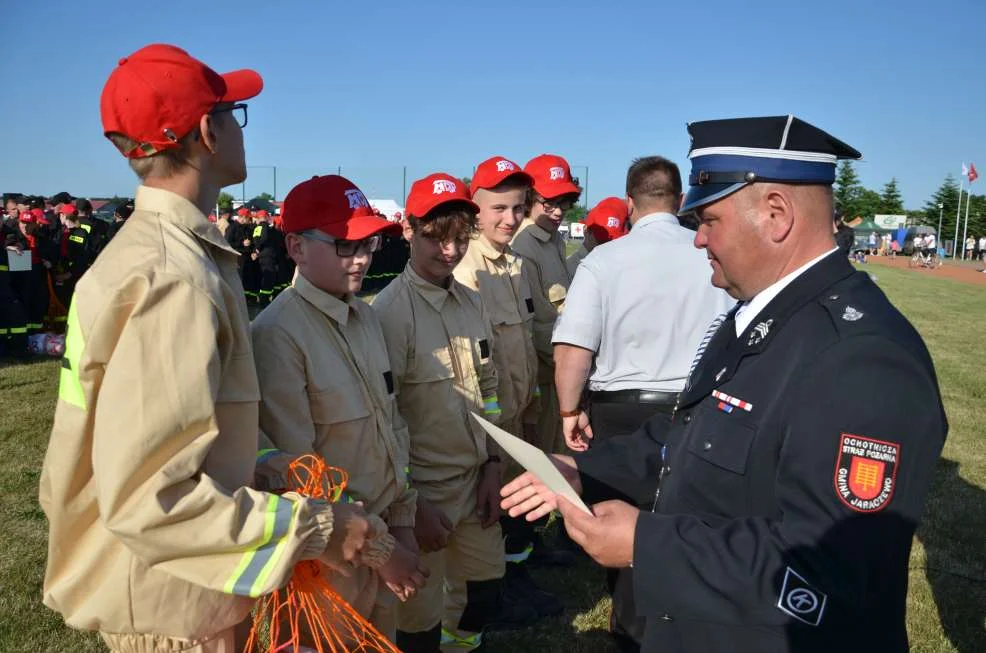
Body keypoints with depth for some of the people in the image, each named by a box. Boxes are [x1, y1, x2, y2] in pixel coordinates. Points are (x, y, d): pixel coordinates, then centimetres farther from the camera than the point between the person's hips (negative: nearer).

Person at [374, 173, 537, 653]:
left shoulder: (471, 303, 4)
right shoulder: (390, 311, -17)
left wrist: (492, 464, 9)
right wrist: (412, 504, -13)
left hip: (476, 479, 6)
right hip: (422, 487, -6)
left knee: (483, 586, 19)